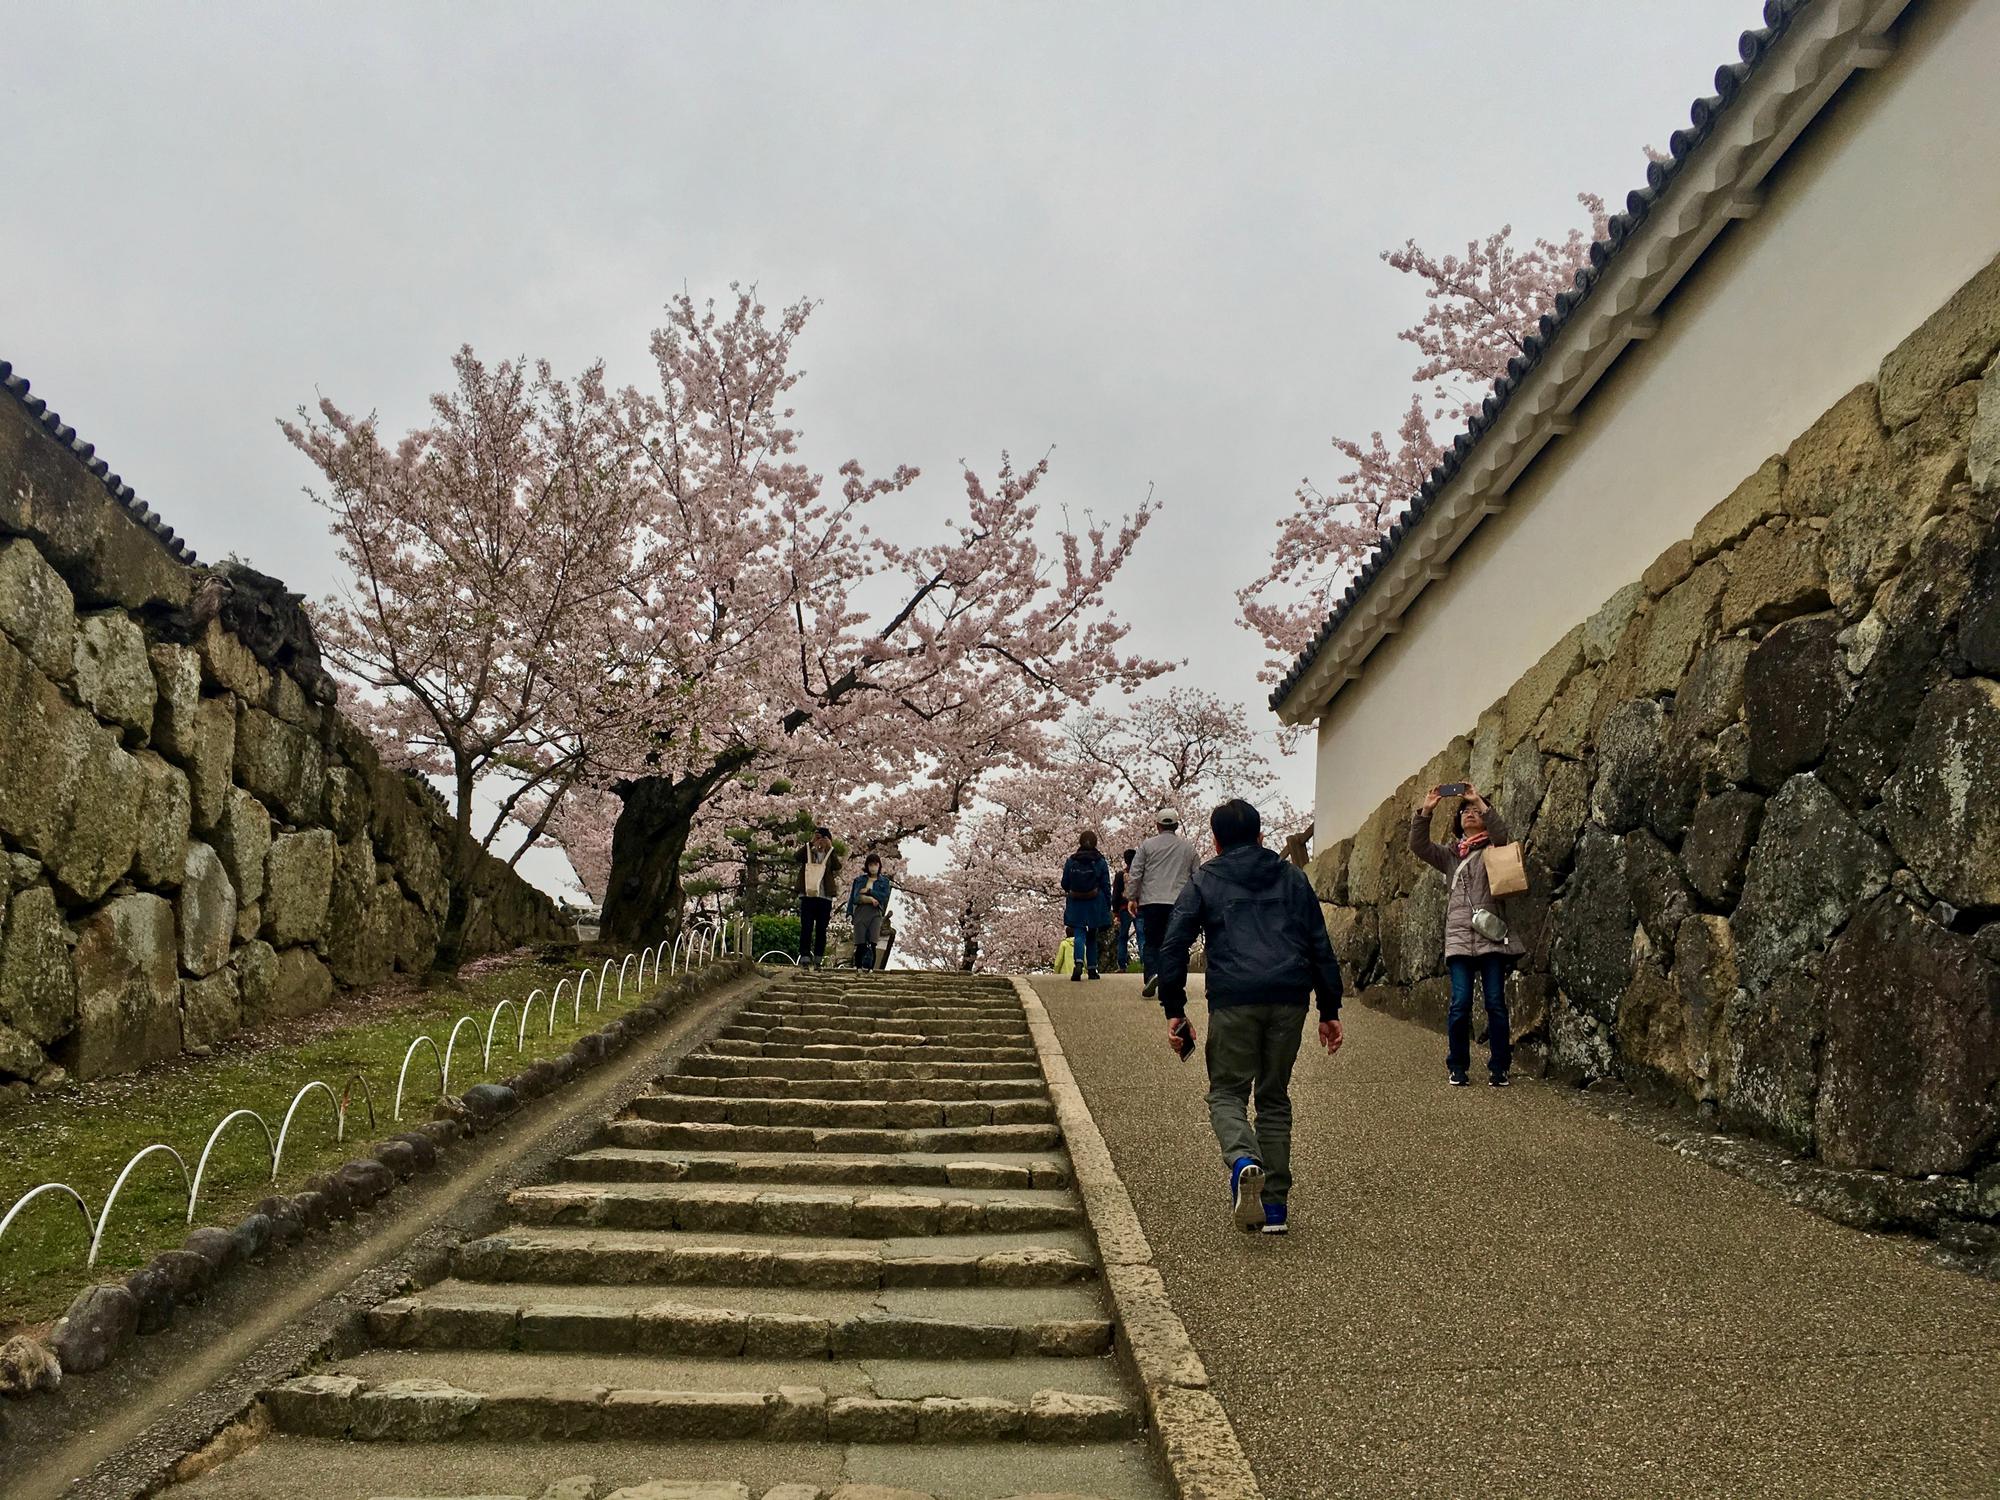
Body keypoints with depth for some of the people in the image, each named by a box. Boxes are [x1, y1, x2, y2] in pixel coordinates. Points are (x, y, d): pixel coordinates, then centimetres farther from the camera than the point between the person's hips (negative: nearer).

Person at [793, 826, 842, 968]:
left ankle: (818, 960, 6)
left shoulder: (831, 855, 10)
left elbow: (837, 867, -10)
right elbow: (795, 859, -11)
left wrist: (830, 848, -11)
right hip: (808, 896, -1)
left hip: (825, 898, 1)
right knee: (806, 928, -4)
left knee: (821, 930, 3)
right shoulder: (807, 851, 9)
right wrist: (811, 845, -14)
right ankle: (804, 958, -4)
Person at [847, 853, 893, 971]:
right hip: (860, 912, 1)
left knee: (872, 944, -13)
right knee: (860, 945, -6)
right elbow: (855, 897, 6)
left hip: (876, 913, 0)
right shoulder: (859, 879, 16)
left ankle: (870, 969, -15)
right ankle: (858, 969, 1)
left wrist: (868, 891, -2)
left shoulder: (884, 881, 15)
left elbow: (884, 897, 0)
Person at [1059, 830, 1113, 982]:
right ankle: (1092, 969, 18)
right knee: (1092, 936, 15)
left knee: (1079, 934, -2)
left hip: (1076, 906, 0)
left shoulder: (1070, 861, -3)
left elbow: (1065, 885, 4)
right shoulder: (1100, 862, -4)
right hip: (1095, 906, 1)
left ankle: (1078, 962, -27)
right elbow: (1106, 886, -1)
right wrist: (1108, 907, 7)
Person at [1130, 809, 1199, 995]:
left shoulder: (1147, 845, 3)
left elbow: (1135, 873, 0)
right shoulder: (1188, 848, 9)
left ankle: (1152, 974, -14)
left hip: (1151, 901, -1)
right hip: (1178, 903, 1)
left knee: (1150, 942, 8)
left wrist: (1133, 898, 7)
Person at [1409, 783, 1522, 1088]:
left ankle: (1499, 1068, 8)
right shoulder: (1449, 855, 17)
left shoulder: (1494, 849, 10)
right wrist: (1425, 811, -9)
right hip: (1459, 939, 2)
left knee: (1496, 1003, -3)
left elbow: (1501, 834, -13)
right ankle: (1457, 1067, 7)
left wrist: (1481, 803, -19)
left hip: (1491, 938, -1)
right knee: (1460, 1004, -5)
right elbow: (1419, 846, 2)